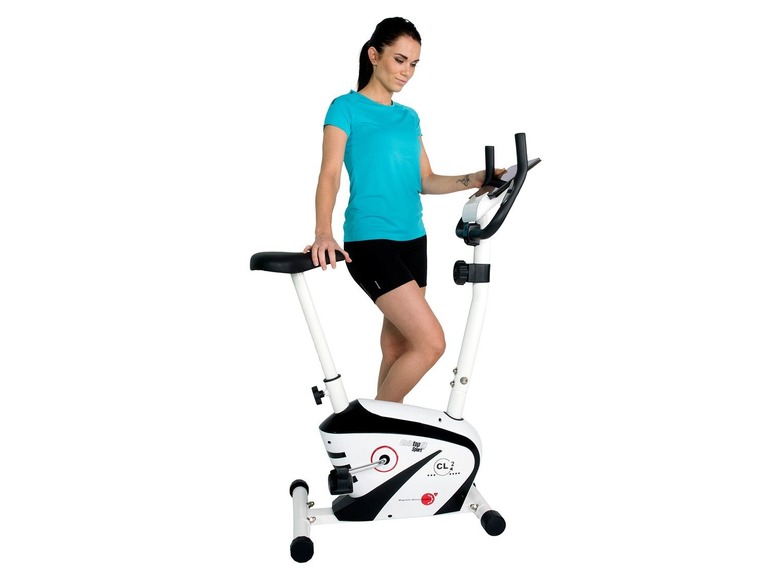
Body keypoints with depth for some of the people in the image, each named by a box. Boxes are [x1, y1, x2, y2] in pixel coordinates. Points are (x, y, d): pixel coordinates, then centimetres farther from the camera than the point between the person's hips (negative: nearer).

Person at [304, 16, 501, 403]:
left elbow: (425, 181, 16)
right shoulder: (347, 108, -3)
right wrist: (323, 232, -29)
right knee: (431, 342, -15)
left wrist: (477, 180, 1)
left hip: (412, 240, 7)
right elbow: (330, 173, -14)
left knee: (398, 347, 11)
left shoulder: (409, 117, 16)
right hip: (369, 241, -7)